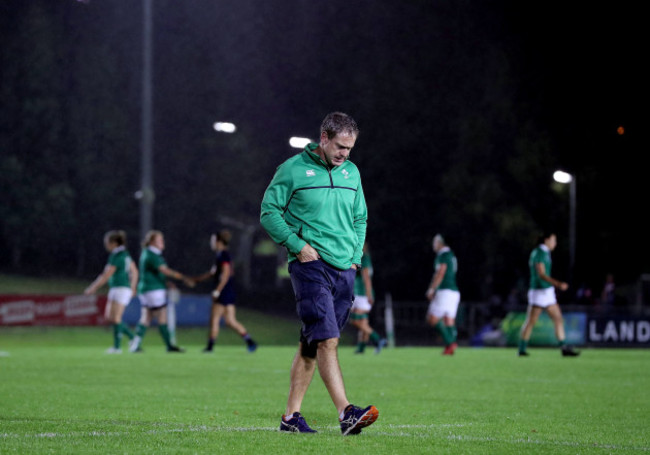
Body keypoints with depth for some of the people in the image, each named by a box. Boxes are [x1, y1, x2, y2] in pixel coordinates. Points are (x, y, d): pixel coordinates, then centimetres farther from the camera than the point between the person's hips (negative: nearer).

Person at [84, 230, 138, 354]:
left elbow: (106, 275, -16)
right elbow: (134, 272, 20)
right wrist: (133, 287, 26)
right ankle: (132, 337, 12)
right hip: (115, 289, 10)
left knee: (115, 318, -9)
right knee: (108, 317, 9)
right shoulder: (125, 254, 13)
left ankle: (117, 346, -6)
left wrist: (93, 288, -11)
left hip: (121, 289, -10)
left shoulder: (116, 256, -15)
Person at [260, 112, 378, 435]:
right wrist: (297, 244, -11)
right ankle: (346, 413, -26)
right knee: (327, 339, -17)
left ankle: (291, 415, 15)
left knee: (311, 344, 9)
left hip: (344, 271, 6)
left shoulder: (351, 173, 14)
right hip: (310, 265, -6)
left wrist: (355, 256, 11)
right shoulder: (293, 169, -2)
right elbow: (269, 212, -1)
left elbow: (360, 219, 24)